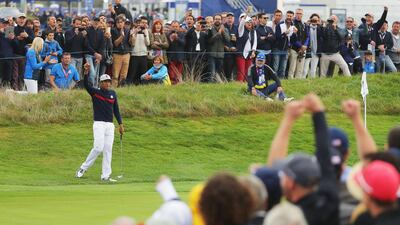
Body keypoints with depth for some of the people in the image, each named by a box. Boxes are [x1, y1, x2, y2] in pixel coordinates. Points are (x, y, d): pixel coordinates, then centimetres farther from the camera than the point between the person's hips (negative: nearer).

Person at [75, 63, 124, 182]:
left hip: (110, 125, 5)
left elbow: (116, 110, 15)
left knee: (108, 150, 2)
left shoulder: (113, 94, 11)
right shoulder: (95, 92, -2)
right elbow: (86, 84, -20)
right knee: (98, 147, -14)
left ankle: (106, 176, 4)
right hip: (99, 124, -5)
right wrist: (86, 72, -36)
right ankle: (83, 168, 1)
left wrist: (120, 124, 10)